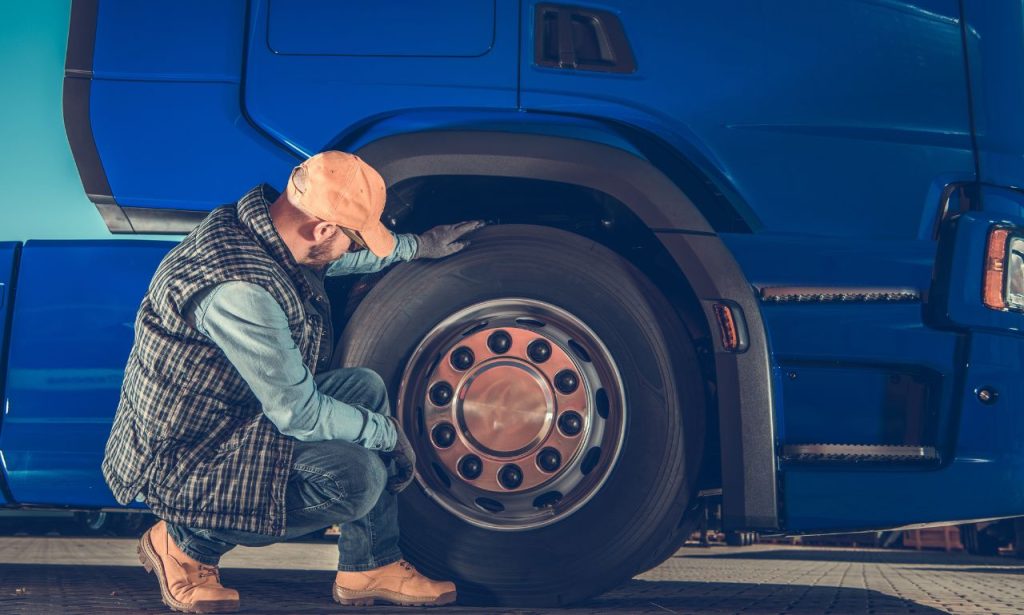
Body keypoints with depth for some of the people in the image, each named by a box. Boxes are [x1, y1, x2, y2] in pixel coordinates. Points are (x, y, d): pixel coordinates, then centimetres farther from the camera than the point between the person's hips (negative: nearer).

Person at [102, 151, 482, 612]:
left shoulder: (251, 220, -3)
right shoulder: (241, 292, -34)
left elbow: (333, 258, 21)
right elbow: (298, 414, -26)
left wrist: (418, 245, 25)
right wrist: (387, 432, -10)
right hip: (181, 464, -10)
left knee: (366, 388, 5)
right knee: (358, 475, -22)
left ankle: (371, 568, 11)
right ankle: (188, 543, -1)